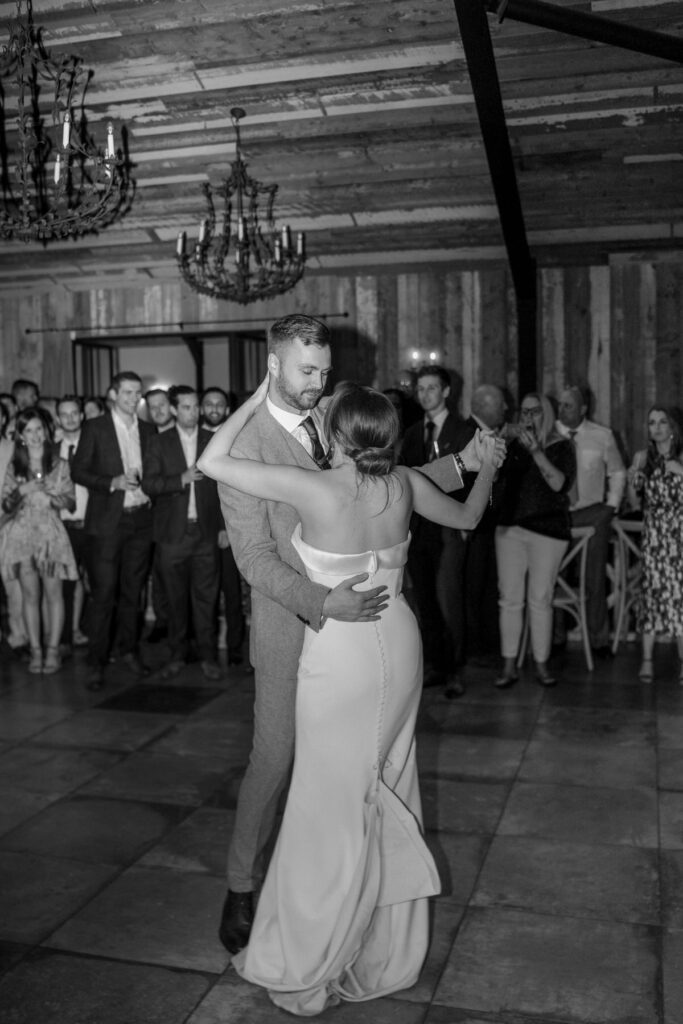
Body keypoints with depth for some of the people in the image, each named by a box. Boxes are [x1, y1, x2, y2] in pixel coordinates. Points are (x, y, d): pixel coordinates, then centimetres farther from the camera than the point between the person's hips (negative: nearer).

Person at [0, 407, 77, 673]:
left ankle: (53, 651, 6)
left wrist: (50, 498, -15)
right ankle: (35, 651, 10)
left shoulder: (59, 465, 4)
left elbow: (71, 502, 3)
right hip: (22, 535, 1)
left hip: (50, 534, -1)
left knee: (53, 594, -2)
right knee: (30, 595, 3)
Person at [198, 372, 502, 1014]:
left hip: (340, 656, -6)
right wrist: (486, 467, 31)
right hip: (398, 644, 6)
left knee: (331, 806, 7)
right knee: (388, 797, 20)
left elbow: (211, 461, -16)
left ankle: (302, 970, 26)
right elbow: (466, 517, 13)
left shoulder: (312, 489, -22)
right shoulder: (404, 484, -6)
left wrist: (262, 395, -8)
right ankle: (389, 953, 38)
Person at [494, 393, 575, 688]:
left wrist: (537, 453, -19)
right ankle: (509, 665, 8)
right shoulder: (514, 446, 12)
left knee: (540, 600, -1)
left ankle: (542, 664, 10)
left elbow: (561, 483, -13)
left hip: (548, 530, -3)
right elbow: (502, 483, 17)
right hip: (511, 527, 3)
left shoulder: (561, 446, 2)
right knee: (510, 598, 1)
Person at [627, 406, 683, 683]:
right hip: (653, 533, 1)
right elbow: (635, 500, 10)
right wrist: (632, 480, -8)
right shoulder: (643, 457, 8)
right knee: (652, 590, -3)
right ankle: (647, 660, 1)